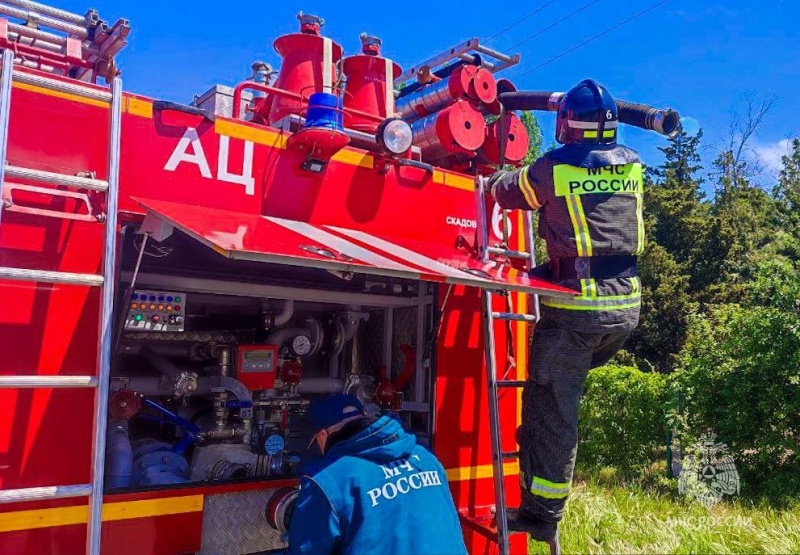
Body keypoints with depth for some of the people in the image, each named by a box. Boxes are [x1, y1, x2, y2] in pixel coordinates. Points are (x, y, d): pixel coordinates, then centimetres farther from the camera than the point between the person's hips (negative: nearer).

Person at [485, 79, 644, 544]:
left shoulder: (554, 167, -5)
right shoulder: (633, 165, 9)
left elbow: (506, 190, 12)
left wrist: (495, 178, 35)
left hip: (576, 306, -6)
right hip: (626, 308, 6)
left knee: (553, 406, 3)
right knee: (563, 391, 23)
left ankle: (542, 514, 10)